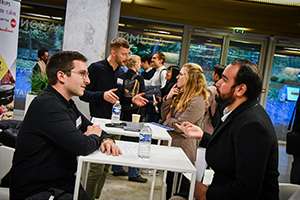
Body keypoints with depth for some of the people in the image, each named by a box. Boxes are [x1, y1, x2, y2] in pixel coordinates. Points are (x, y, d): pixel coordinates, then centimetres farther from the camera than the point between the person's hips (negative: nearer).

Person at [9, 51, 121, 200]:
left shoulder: (67, 103, 11)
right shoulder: (47, 105, -21)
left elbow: (90, 127, 21)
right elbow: (82, 147, -27)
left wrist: (106, 139, -1)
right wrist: (94, 137, -5)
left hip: (63, 183, 9)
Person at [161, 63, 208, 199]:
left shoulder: (197, 101, -19)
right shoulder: (182, 95, 11)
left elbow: (179, 126, -23)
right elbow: (165, 116, 12)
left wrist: (169, 120, -3)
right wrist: (168, 98, -2)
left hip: (183, 149, -9)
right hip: (172, 146, 9)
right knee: (170, 186, 21)